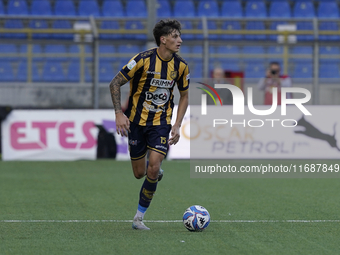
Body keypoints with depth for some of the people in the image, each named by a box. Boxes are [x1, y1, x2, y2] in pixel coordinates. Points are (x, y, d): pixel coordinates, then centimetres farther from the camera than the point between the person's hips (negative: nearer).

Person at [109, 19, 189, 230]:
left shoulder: (181, 66, -5)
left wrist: (177, 125, 0)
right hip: (137, 121, -1)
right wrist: (119, 113, -18)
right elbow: (115, 84, -9)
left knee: (153, 169, -16)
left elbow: (184, 96, 11)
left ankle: (139, 217, -3)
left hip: (161, 122, 1)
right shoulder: (144, 59, -16)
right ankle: (155, 169, 43)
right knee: (139, 173, 4)